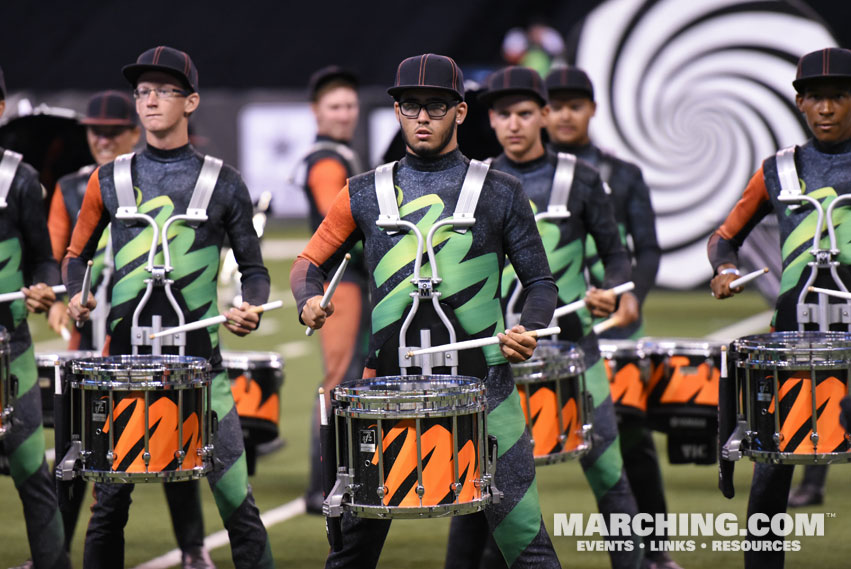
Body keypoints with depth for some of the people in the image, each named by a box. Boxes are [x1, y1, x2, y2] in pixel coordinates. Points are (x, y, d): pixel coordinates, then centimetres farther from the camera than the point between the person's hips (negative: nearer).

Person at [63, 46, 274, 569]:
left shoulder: (223, 184, 5)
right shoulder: (109, 182, 9)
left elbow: (254, 269, 9)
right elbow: (77, 255, 18)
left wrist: (250, 309, -11)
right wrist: (78, 295, -2)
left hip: (200, 359, -2)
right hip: (127, 358, 2)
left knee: (236, 499, -6)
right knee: (110, 500, 3)